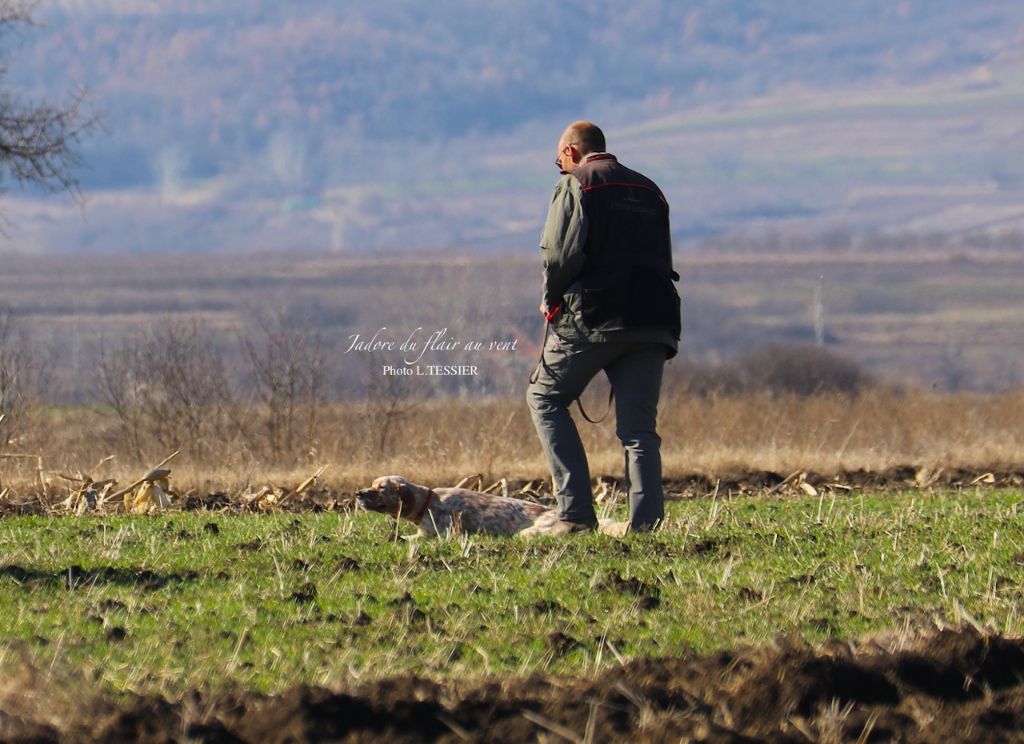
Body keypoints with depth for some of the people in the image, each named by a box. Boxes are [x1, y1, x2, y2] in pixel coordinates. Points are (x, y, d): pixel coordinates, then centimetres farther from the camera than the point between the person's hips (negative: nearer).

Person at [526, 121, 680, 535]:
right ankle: (645, 521, -9)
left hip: (592, 318, -5)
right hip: (653, 323, 5)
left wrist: (551, 300, 6)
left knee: (545, 398, 12)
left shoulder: (575, 185, 1)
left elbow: (560, 253, -11)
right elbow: (662, 260, 17)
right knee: (639, 426, 7)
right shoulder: (648, 191, 21)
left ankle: (576, 512, 1)